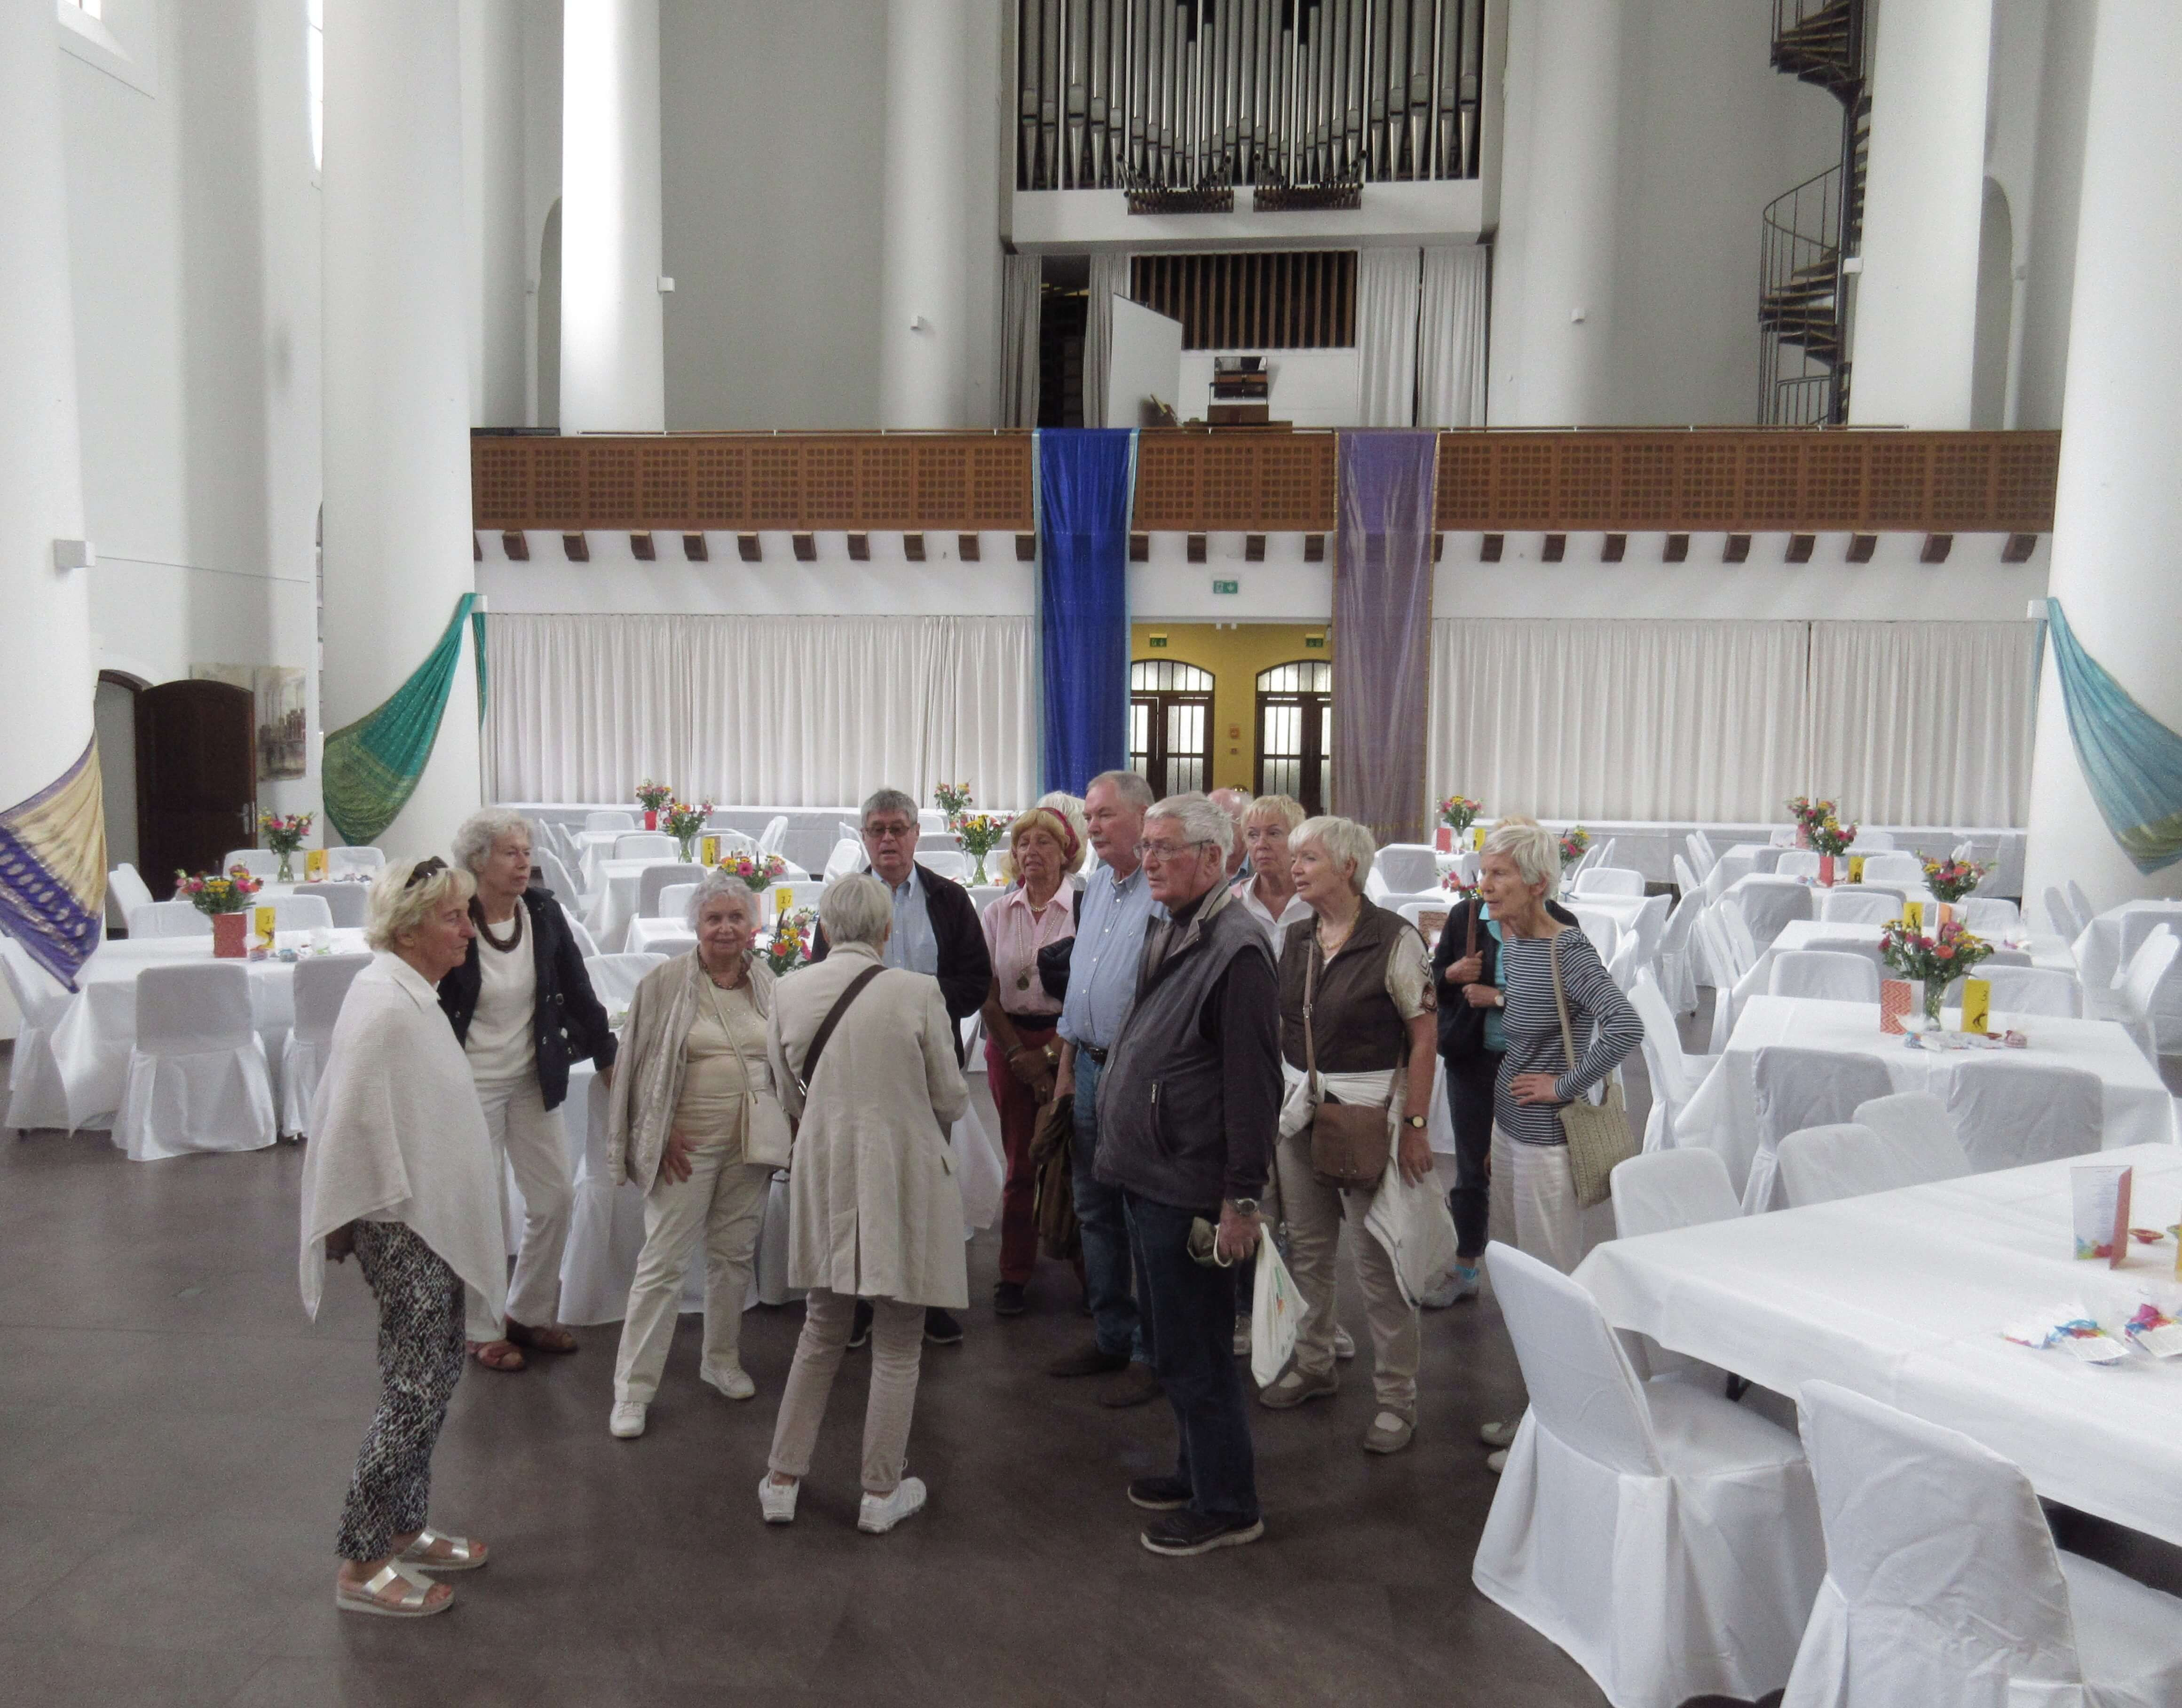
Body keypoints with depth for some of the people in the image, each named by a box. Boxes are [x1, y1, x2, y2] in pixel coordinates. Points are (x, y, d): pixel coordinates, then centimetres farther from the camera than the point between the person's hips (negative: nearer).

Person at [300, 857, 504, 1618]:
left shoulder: (414, 993, 9)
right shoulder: (383, 1003, -22)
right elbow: (357, 1119, -25)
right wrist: (392, 1208, -15)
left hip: (431, 1219, 10)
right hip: (401, 1228, -10)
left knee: (436, 1377, 18)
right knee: (414, 1393, -1)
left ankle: (403, 1529, 32)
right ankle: (362, 1566, 14)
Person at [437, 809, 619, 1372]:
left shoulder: (544, 912, -5)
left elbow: (578, 988, 4)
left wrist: (608, 1056, 7)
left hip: (532, 1080, 5)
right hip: (470, 1085, -5)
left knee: (556, 1199, 9)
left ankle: (529, 1314, 29)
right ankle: (482, 1331, 25)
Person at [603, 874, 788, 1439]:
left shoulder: (767, 984, 3)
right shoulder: (666, 982, -8)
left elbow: (787, 1060, 15)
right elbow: (642, 1065, -3)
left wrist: (783, 1128, 11)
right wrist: (662, 1134, -6)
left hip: (750, 1143, 4)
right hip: (688, 1144, -4)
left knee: (734, 1254, 15)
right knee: (662, 1262, -1)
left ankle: (721, 1360, 33)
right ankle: (633, 1388, 10)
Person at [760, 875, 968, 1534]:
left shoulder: (789, 992, -4)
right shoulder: (917, 992, -15)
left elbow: (790, 1096, 7)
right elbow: (950, 1098, -6)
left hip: (825, 1176, 4)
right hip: (904, 1180, -4)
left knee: (821, 1335, 21)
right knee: (897, 1348, 12)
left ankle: (782, 1482, 27)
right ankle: (881, 1495, 23)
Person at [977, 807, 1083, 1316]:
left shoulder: (1084, 909, -3)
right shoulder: (998, 914, 8)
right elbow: (988, 996, 7)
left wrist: (1051, 1054, -8)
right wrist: (1019, 1055, -2)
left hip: (1068, 1042, -2)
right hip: (1010, 1044, 2)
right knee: (1020, 1162, 5)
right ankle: (1014, 1274, 16)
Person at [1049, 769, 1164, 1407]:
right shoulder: (1096, 886, 13)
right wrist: (1066, 1067, 18)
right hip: (1090, 1068, 9)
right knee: (1096, 1210, 16)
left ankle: (1153, 1354, 14)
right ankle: (1112, 1336, 29)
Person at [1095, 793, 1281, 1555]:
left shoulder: (1236, 951, -18)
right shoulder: (1165, 937, 12)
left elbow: (1253, 1086, -20)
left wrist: (1242, 1198, -20)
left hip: (1189, 1191, -9)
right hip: (1147, 1178, 9)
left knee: (1192, 1352, 2)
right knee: (1173, 1347, 20)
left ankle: (1227, 1506, 18)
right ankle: (1199, 1471, 36)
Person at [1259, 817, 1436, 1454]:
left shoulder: (1394, 939, -11)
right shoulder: (1292, 939, 7)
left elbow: (1423, 1034, -10)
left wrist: (1414, 1123, -13)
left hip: (1368, 1111, -6)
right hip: (1297, 1108, 6)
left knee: (1378, 1260, -1)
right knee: (1306, 1247, 16)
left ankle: (1398, 1397, 14)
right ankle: (1313, 1365, 34)